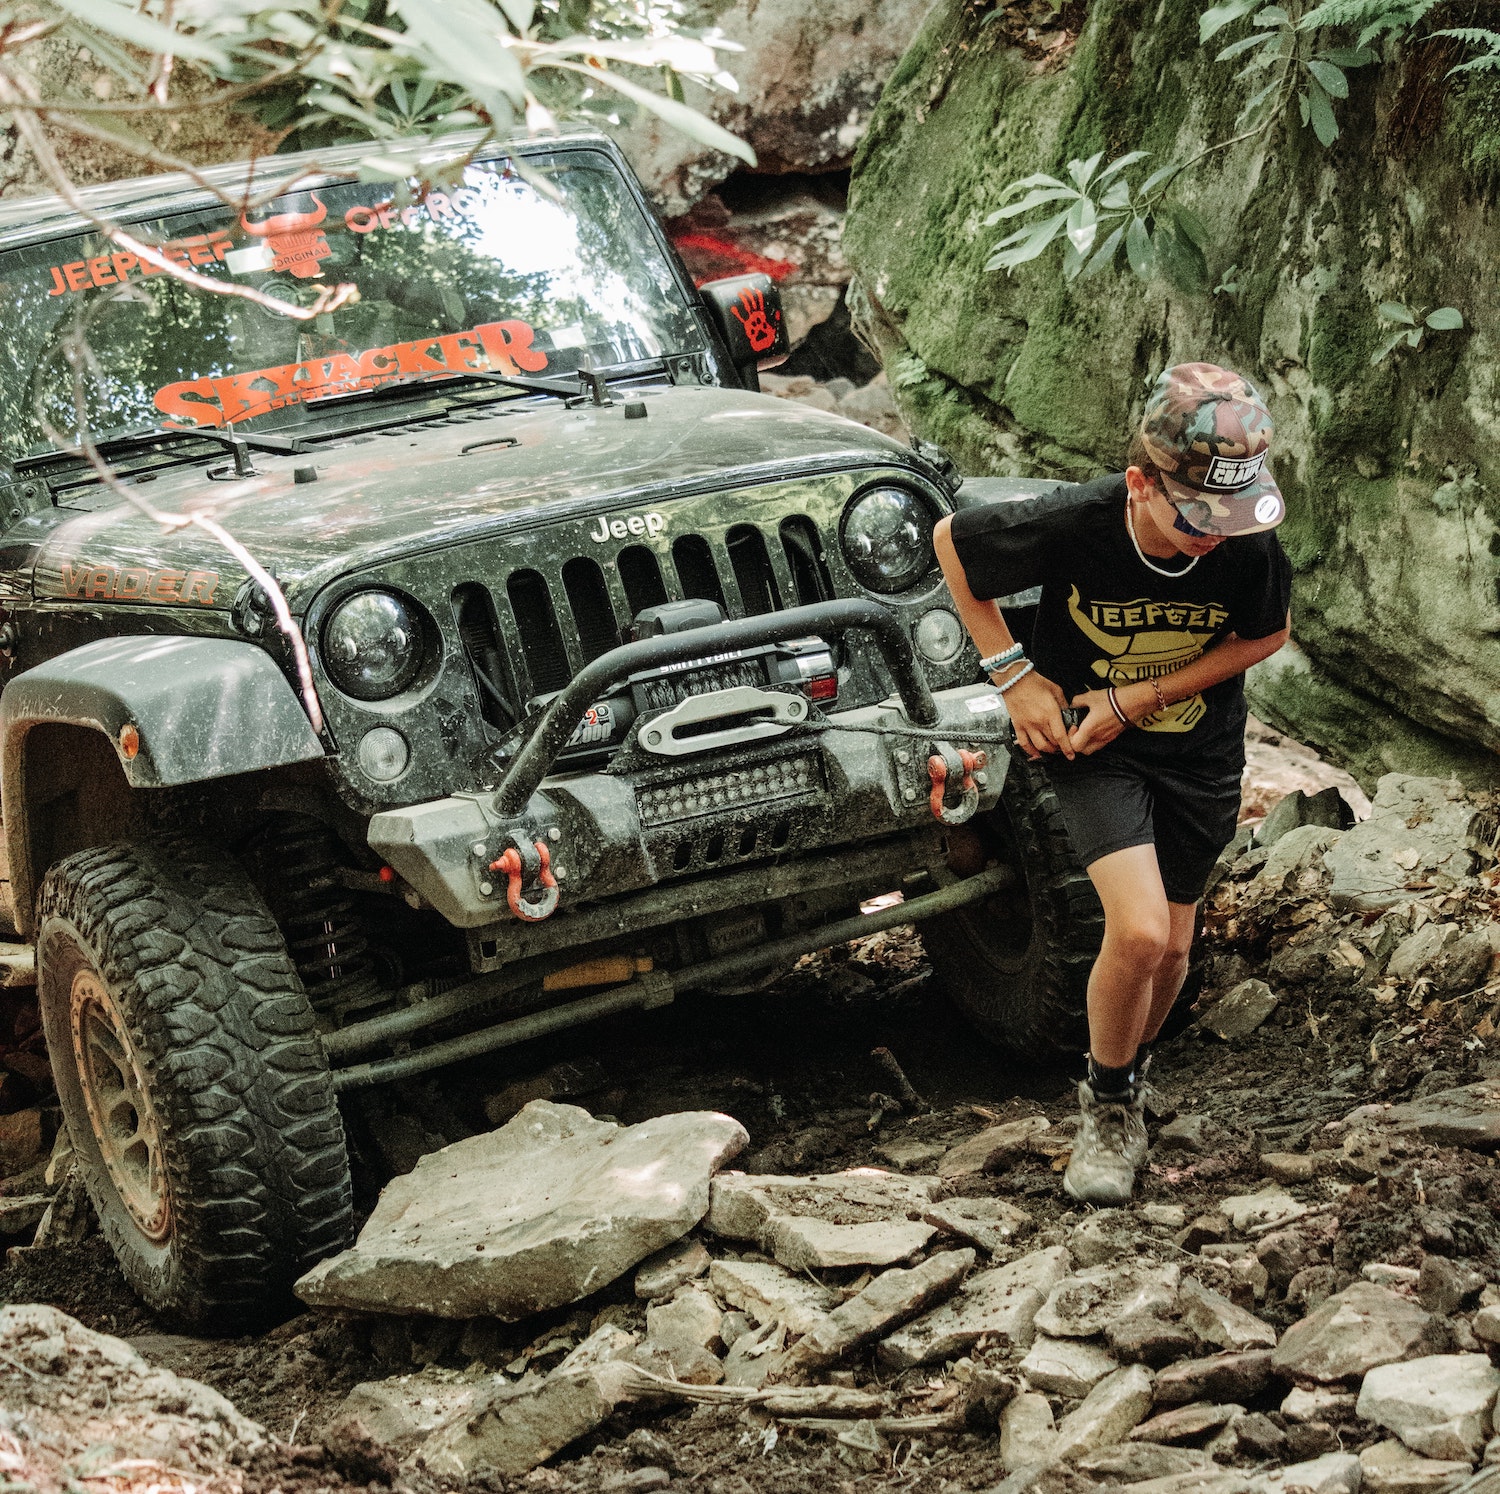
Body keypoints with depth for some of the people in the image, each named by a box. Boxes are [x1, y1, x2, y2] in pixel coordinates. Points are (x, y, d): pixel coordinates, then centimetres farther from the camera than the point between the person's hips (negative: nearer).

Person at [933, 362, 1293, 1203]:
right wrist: (1015, 675, -13)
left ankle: (1134, 1068, 45)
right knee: (1138, 932, -20)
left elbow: (1268, 634, -4)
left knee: (1171, 948, 14)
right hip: (1095, 750, -3)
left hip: (1201, 754, 3)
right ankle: (1108, 1104, 6)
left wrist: (1138, 698, -13)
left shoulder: (1251, 546, -25)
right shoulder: (1071, 526, -30)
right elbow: (952, 542, -11)